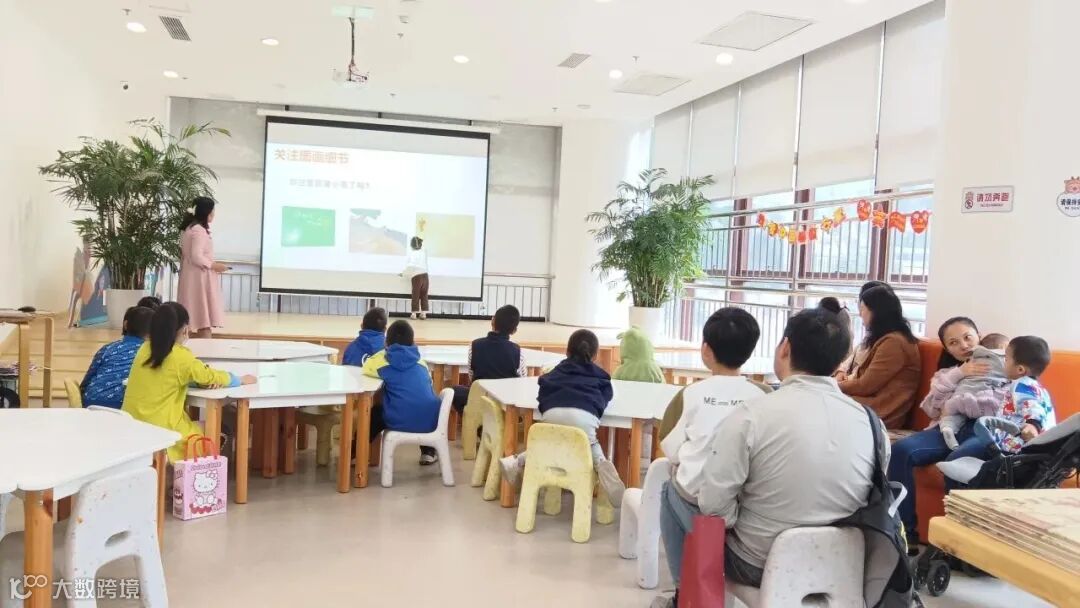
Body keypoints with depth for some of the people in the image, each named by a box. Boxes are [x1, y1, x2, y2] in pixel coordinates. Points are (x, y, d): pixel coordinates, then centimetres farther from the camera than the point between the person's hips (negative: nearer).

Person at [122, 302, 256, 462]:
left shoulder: (145, 348, 3)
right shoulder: (180, 356, -15)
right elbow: (209, 377, -2)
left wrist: (207, 374, -1)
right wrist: (241, 380, 13)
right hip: (159, 430, -7)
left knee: (197, 425, 24)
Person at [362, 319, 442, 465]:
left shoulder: (383, 359, 2)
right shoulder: (421, 362, 13)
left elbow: (366, 369, 20)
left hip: (399, 422, -3)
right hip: (431, 422, 3)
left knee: (375, 413, 29)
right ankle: (428, 453, 43)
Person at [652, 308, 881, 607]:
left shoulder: (751, 414, -23)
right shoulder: (866, 419, -7)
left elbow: (714, 504, -21)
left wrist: (734, 518, -1)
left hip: (757, 565, -5)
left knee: (673, 492, 18)